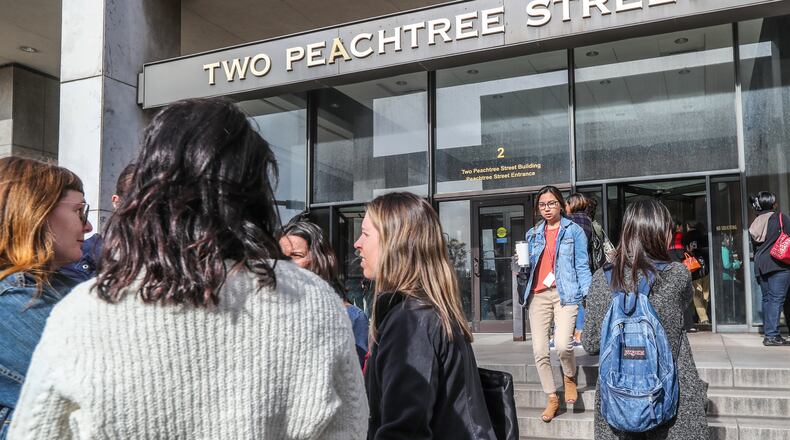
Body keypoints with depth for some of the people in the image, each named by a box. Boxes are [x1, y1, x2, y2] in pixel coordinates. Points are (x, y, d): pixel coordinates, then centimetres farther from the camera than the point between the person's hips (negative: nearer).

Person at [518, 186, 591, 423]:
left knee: (562, 345, -21)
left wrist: (587, 294, -10)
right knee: (539, 351, 1)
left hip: (565, 293, -4)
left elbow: (582, 266, 1)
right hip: (538, 294, 4)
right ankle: (551, 398, 17)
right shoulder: (532, 234, 16)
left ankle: (570, 378, 12)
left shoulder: (574, 230, 5)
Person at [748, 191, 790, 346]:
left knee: (767, 298, 11)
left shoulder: (757, 222, 13)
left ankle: (767, 332, 12)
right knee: (776, 298, -7)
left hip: (760, 265, 6)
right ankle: (772, 335, -10)